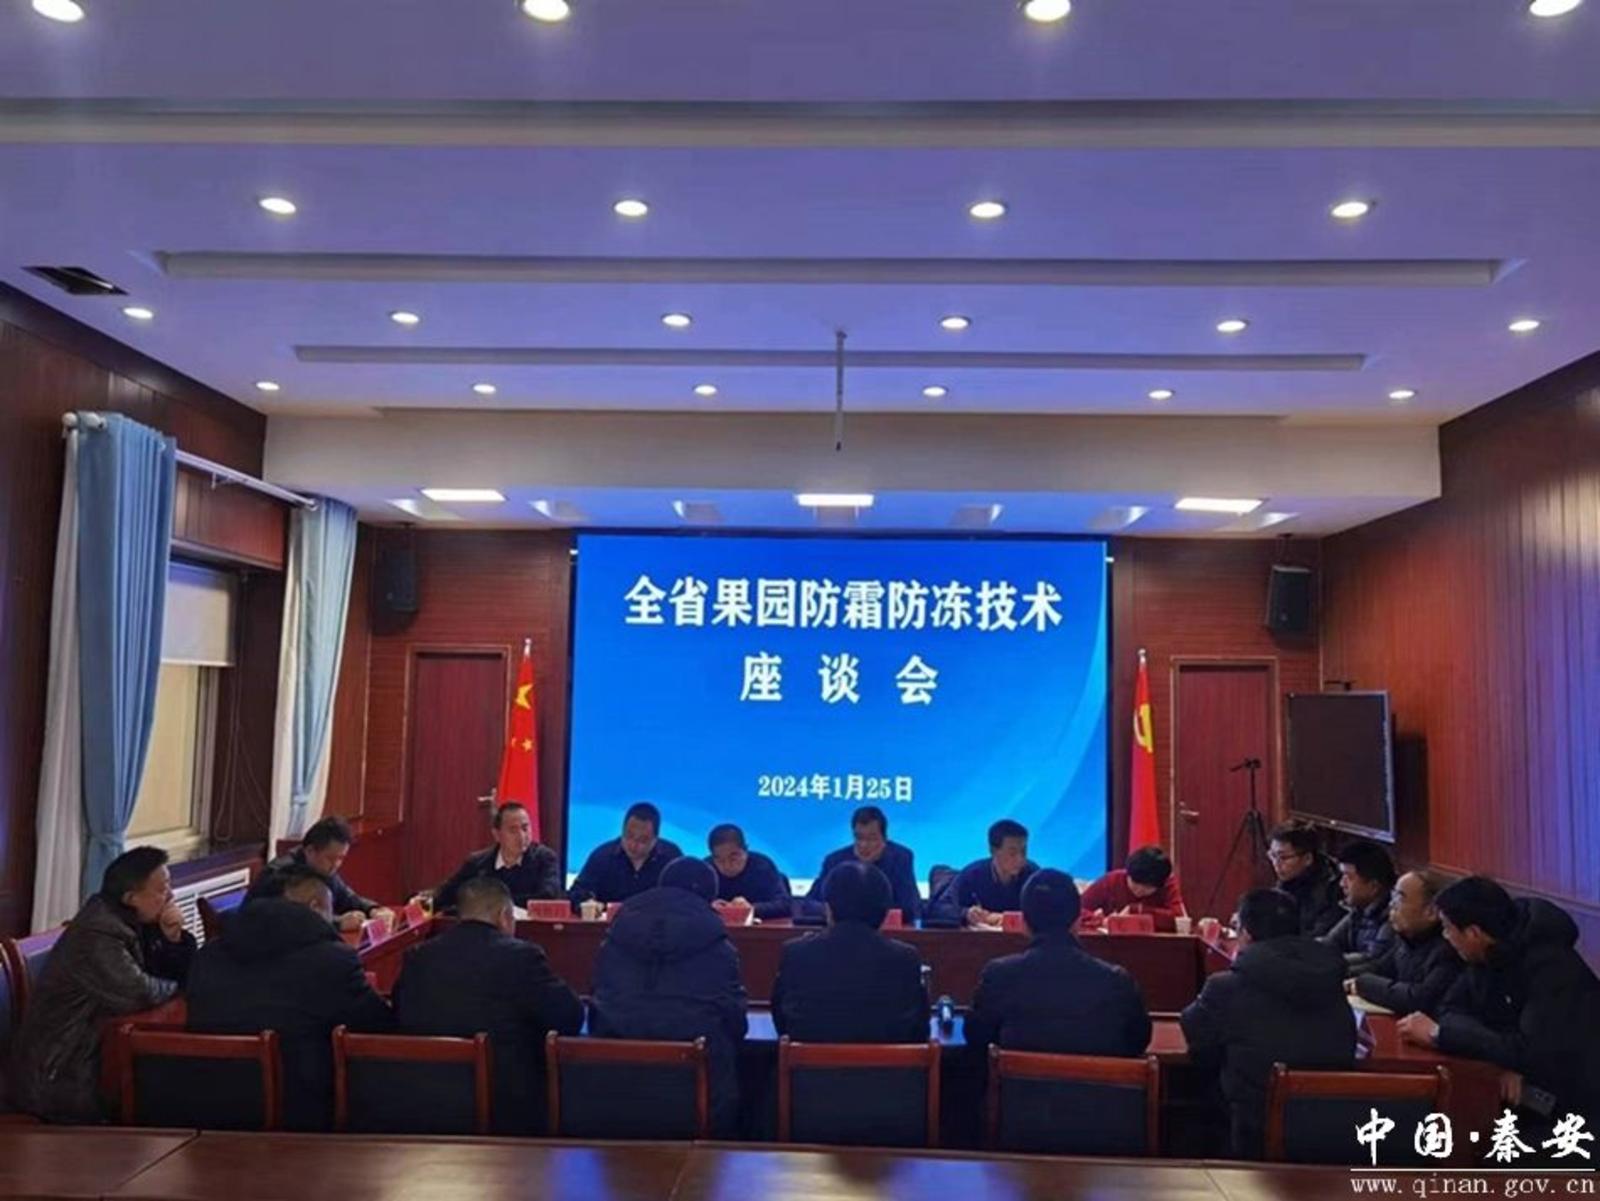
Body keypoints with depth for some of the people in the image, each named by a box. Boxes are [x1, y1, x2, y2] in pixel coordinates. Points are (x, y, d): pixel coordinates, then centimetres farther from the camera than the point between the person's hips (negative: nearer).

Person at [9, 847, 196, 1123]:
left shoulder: (128, 920, 4)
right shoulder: (98, 934, -24)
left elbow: (180, 972, 7)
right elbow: (138, 994, -32)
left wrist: (174, 938, -12)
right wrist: (178, 986, -13)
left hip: (86, 1056, 8)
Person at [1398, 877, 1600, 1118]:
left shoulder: (1550, 965, -25)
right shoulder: (1490, 955, -2)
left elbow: (1532, 1052, -32)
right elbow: (1453, 1008, 0)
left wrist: (1438, 1034, -26)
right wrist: (1504, 1059, -19)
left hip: (1580, 1103, -7)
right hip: (1539, 1092, 7)